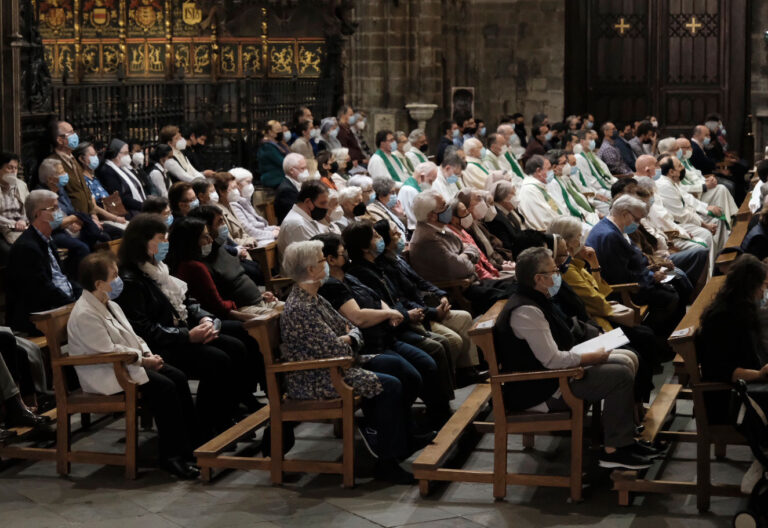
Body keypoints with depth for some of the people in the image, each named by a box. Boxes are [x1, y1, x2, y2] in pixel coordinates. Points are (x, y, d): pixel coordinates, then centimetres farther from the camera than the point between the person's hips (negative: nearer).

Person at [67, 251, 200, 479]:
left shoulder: (109, 305, 14)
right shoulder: (85, 314, -19)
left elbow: (131, 335, 20)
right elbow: (109, 351, -23)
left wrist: (148, 353, 1)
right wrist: (143, 360, -17)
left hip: (127, 363, 10)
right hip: (104, 375, -10)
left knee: (178, 377, -6)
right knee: (164, 388, -24)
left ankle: (192, 441, -3)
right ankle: (172, 456, -18)